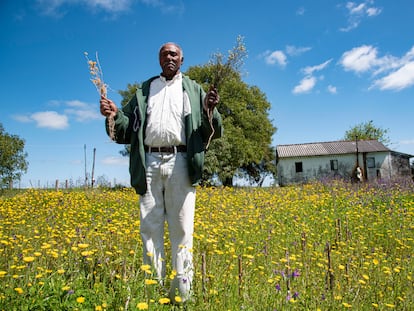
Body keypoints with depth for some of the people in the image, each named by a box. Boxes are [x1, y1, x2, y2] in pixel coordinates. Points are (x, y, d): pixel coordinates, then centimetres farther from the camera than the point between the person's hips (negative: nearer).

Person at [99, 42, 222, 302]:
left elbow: (212, 132, 8)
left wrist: (210, 111, -12)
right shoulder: (144, 90, 21)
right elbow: (128, 128, 16)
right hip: (150, 163, 2)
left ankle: (182, 293, 7)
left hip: (180, 163, -2)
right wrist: (114, 115, -4)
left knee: (182, 229, -2)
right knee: (150, 228, 1)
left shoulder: (193, 89, 16)